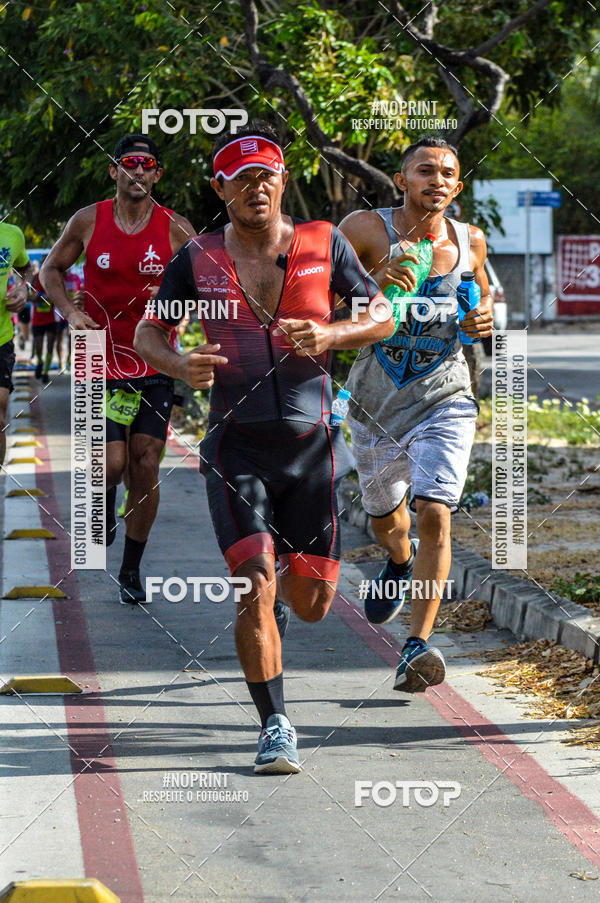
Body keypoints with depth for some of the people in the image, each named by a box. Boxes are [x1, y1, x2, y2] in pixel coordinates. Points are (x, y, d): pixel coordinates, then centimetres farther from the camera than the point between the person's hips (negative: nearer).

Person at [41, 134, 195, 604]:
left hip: (155, 363, 1)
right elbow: (51, 268, 12)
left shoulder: (176, 229, -3)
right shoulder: (88, 222, -2)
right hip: (101, 359, -1)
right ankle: (106, 503, 26)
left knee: (146, 468, 1)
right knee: (112, 462, -12)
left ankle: (132, 569, 16)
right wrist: (70, 310, -5)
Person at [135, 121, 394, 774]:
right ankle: (275, 729, -6)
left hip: (311, 443, 1)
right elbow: (147, 332, 9)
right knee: (254, 588, -16)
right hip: (236, 445, -1)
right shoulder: (198, 259, 2)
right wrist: (182, 366, -14)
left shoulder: (323, 244, 3)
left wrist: (330, 335, -14)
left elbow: (384, 317, 7)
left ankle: (289, 571, 44)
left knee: (311, 604, 6)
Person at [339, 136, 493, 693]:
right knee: (385, 516, 20)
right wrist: (373, 284, -41)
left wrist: (483, 318, -4)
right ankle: (400, 562, 57)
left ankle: (417, 648, -17)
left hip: (444, 401, 0)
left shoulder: (470, 241, -2)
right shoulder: (366, 229, -13)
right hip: (376, 402, 0)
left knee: (433, 514, -19)